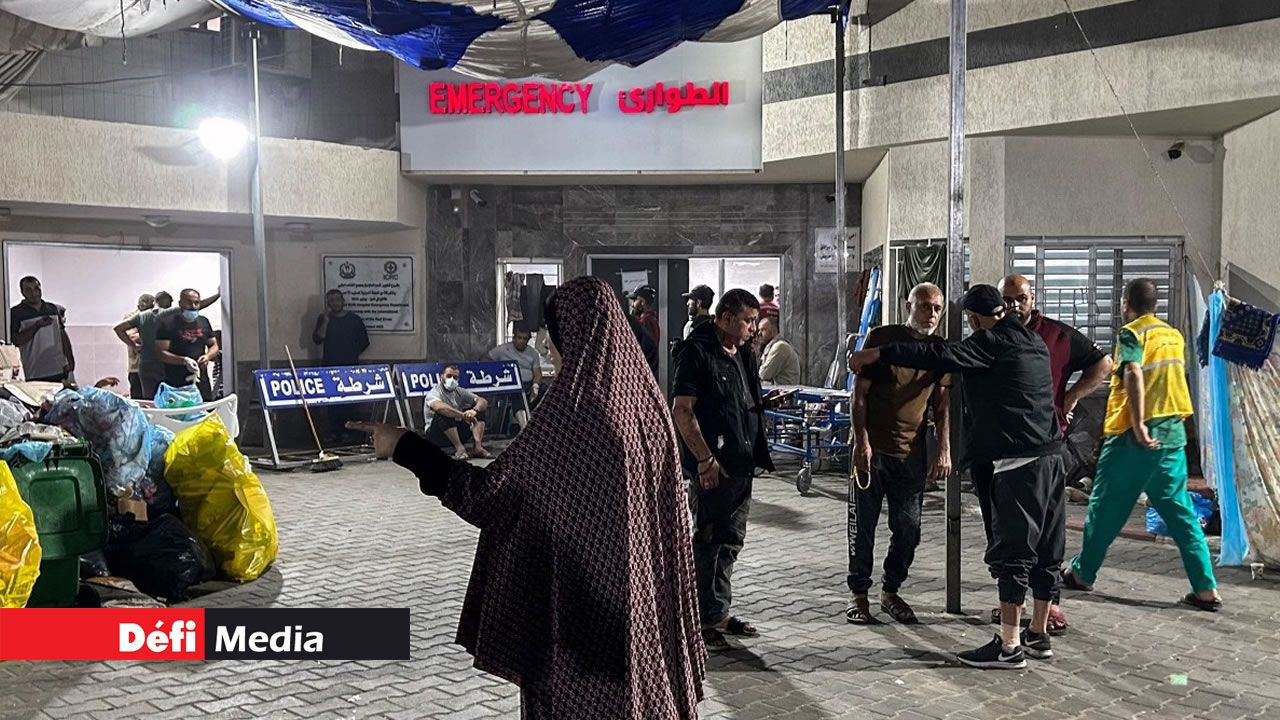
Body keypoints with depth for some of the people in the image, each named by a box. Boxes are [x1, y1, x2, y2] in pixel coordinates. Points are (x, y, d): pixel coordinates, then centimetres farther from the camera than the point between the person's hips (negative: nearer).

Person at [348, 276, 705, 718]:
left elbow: (489, 492, -17)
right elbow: (667, 507, 8)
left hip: (582, 588, -6)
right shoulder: (646, 398, -1)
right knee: (646, 682, 17)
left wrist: (404, 447, -11)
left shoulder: (570, 410, -20)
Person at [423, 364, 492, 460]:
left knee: (479, 409, -6)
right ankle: (459, 448, -36)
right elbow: (439, 407, -38)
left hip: (458, 432, 6)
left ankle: (478, 447, -25)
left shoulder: (460, 392, 6)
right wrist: (463, 415, -46)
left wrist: (474, 410, -30)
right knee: (444, 413, -33)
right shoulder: (434, 393, -13)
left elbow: (483, 402, -6)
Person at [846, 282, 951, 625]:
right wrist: (862, 441, -11)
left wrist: (944, 451, 0)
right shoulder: (882, 338, -4)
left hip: (912, 454, 3)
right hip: (872, 449, -3)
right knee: (863, 525, 3)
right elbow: (860, 392, -5)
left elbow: (942, 405, 10)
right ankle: (859, 594, 15)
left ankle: (891, 591, 24)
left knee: (908, 529, 6)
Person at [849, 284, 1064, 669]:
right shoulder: (1035, 343, 16)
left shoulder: (992, 343, -9)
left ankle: (1009, 645, -3)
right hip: (1051, 457, 9)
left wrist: (877, 354, -14)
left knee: (1012, 551, -6)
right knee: (1047, 549, 13)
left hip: (1019, 463, -9)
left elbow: (939, 355, -16)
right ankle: (1038, 634, 23)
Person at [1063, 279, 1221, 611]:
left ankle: (1082, 574, 19)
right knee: (1181, 512, 7)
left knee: (1105, 507, 7)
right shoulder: (1174, 335, 13)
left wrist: (1138, 425, -28)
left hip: (1135, 437, -6)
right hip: (1172, 434, 6)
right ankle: (1206, 589, 3)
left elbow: (1134, 374, -24)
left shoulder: (1132, 333, -8)